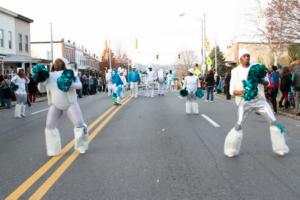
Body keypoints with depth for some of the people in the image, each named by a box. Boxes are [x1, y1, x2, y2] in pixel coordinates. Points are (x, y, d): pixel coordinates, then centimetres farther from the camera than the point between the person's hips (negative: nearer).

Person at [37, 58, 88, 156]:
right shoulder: (49, 75, 11)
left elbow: (79, 85, -8)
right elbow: (41, 89, 12)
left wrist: (71, 84, -29)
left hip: (70, 103, -3)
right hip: (55, 105, 3)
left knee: (79, 123, -6)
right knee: (50, 126, -1)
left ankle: (81, 146, 15)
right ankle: (53, 150, 13)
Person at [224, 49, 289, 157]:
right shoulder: (235, 71, -1)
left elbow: (267, 82, 4)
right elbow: (232, 90, -2)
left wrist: (262, 80, -19)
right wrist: (240, 92, -24)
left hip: (260, 99, 2)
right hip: (245, 101, -2)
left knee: (273, 121, -3)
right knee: (239, 125, -12)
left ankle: (280, 148, 12)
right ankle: (231, 150, 5)